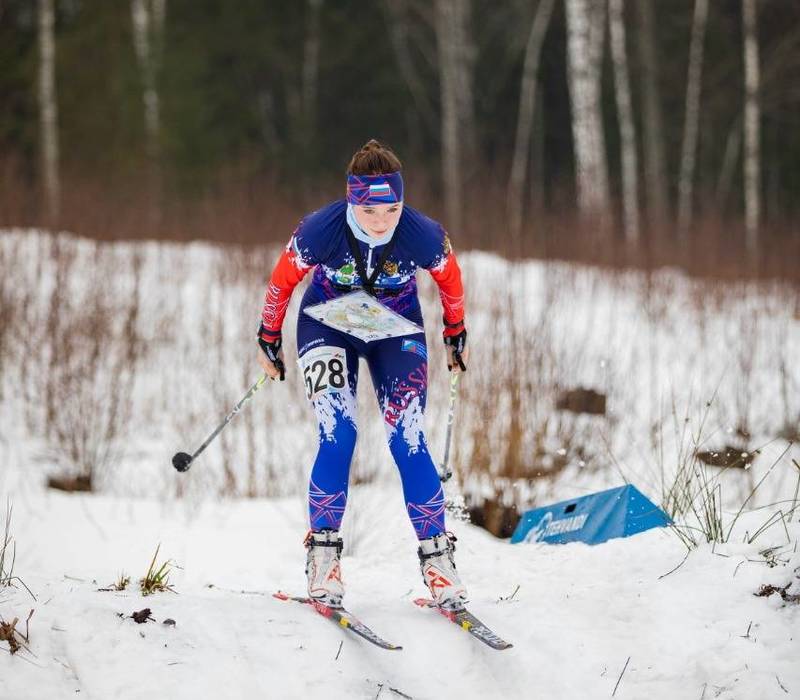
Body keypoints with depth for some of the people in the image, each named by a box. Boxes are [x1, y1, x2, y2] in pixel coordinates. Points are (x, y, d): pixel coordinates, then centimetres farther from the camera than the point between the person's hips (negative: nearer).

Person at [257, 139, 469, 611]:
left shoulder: (424, 236, -27)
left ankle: (437, 557, -3)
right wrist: (269, 339, 4)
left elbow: (450, 280, -4)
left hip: (398, 332, 1)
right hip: (328, 328, -1)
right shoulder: (320, 231, -29)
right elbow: (283, 281, -9)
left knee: (407, 442, -10)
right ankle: (323, 556, -12)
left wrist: (457, 336, 11)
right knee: (339, 435, -18)